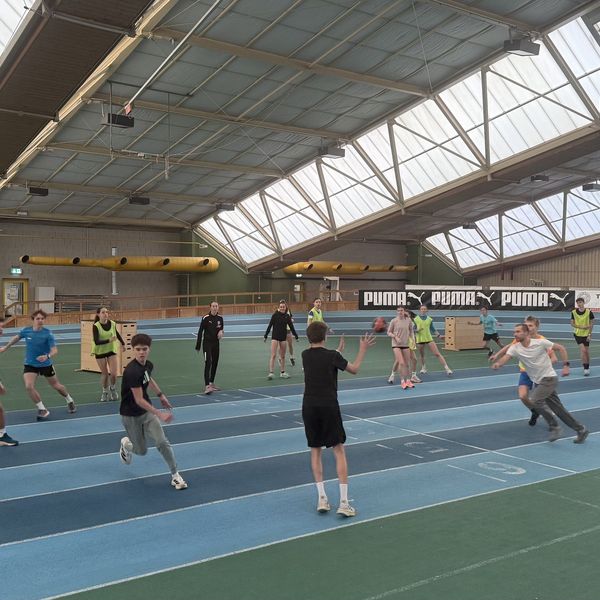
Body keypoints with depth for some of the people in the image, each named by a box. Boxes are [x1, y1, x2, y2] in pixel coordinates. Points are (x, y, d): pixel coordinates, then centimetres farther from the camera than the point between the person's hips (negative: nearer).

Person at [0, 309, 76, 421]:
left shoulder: (48, 333, -19)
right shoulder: (26, 331, -9)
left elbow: (55, 350, -25)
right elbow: (17, 337, 14)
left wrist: (47, 356, -46)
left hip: (46, 364, -2)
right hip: (30, 365, 2)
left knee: (56, 386, 14)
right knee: (29, 386, -19)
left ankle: (70, 401, 44)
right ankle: (42, 410, -1)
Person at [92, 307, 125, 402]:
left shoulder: (112, 324, -9)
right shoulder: (96, 326, -19)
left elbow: (117, 333, 13)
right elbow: (96, 342, -26)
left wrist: (122, 343, 24)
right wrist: (108, 340, -37)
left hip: (111, 350, 2)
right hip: (100, 352, -2)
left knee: (113, 373, -7)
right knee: (104, 374, 3)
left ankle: (113, 389, 23)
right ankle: (105, 392, 26)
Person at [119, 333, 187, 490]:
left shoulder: (149, 365, -5)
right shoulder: (132, 371, -29)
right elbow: (139, 400, -28)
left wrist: (161, 395, 18)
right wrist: (160, 414, -30)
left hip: (147, 411, 5)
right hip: (131, 415, -5)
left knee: (162, 442, -10)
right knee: (142, 451, 9)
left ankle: (175, 475, 2)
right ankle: (126, 443, 43)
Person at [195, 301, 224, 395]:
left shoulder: (220, 318, 3)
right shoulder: (206, 318, -12)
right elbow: (200, 332, -9)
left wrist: (221, 332, -8)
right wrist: (198, 346, -9)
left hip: (216, 343, 6)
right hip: (207, 343, -6)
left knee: (215, 363, 13)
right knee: (208, 363, -15)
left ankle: (212, 383, 28)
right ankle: (207, 386, -21)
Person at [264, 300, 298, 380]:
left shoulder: (287, 316, 2)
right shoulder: (275, 315, -7)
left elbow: (291, 327, 8)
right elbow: (270, 325, -5)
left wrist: (296, 336, 7)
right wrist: (266, 336, -7)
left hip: (283, 337, 4)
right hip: (275, 337, -4)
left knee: (283, 356, 10)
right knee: (273, 355, -9)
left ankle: (283, 372, 19)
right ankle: (270, 372, -9)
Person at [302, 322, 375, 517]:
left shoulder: (305, 355, 3)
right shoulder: (332, 356, -10)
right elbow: (354, 369, 5)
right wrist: (363, 349, 14)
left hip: (309, 407, 4)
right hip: (329, 407, -4)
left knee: (315, 450, 14)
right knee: (339, 451, 3)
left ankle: (322, 498, 11)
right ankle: (343, 502, -2)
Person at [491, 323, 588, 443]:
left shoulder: (540, 343, -14)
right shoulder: (515, 348, -5)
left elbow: (561, 348, -3)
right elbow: (506, 357, -23)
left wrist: (565, 365, -11)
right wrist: (498, 363, -45)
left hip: (549, 378, -5)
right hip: (538, 382, 5)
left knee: (535, 400, -24)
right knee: (559, 409, 8)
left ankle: (554, 427, -8)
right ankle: (581, 430, 23)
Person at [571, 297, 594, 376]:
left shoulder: (589, 312, -9)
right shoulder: (573, 312, -5)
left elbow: (591, 324, -3)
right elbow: (572, 323, -1)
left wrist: (590, 334, -8)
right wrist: (581, 327, -17)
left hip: (586, 334, 0)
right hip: (577, 334, 0)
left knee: (586, 351, 7)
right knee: (582, 349, -14)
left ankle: (587, 367, 24)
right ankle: (585, 368, -9)